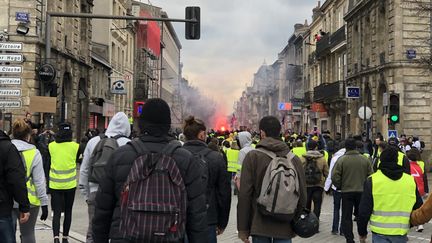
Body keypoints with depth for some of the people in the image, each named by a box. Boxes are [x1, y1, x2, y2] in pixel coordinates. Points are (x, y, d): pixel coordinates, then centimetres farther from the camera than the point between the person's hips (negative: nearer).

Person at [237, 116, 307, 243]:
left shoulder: (252, 156, -7)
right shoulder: (295, 159, 1)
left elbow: (244, 195, -9)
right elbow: (302, 195, 5)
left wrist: (242, 228, -3)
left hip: (259, 225, -2)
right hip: (285, 227, 2)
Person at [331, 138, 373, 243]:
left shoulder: (341, 160, -12)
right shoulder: (365, 159, -3)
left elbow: (335, 177, -14)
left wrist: (339, 186, 3)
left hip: (346, 192, -3)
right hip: (362, 191, 3)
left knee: (347, 217, 6)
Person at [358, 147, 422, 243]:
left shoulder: (372, 180, -4)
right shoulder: (411, 180, 5)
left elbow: (364, 211, -3)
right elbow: (419, 208, 13)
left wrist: (362, 232, 8)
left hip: (380, 233, -3)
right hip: (401, 234, 3)